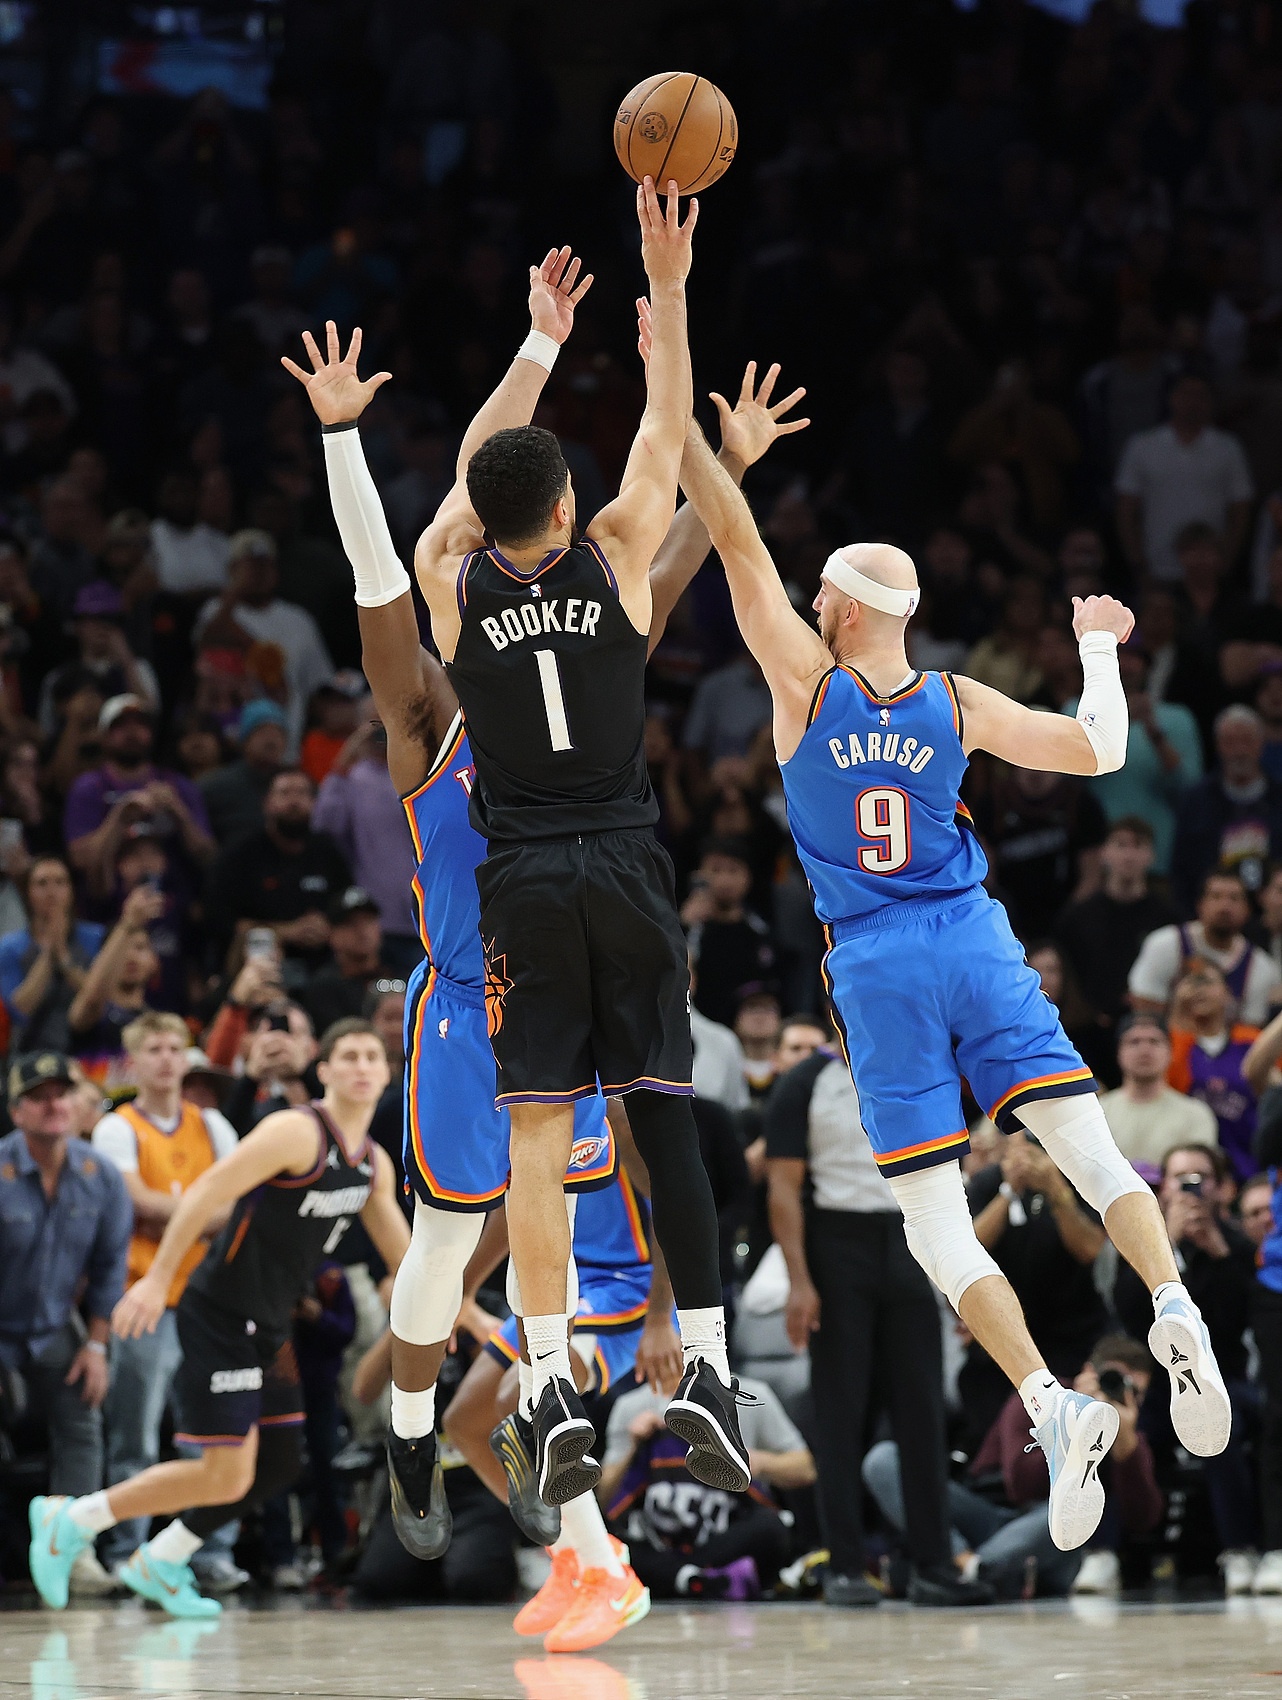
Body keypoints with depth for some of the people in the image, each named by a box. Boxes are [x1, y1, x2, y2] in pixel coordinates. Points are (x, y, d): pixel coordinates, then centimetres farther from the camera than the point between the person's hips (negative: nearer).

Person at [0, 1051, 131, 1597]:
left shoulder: (100, 1175, -10)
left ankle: (72, 1547, 0)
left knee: (80, 1427, -3)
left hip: (54, 1326, 4)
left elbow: (109, 1265, 1)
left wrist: (96, 1344, 0)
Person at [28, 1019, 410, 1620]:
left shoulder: (373, 1164, 10)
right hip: (218, 1317, -9)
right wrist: (157, 1279, -25)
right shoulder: (296, 1132, -16)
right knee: (226, 1476, -12)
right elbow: (206, 1193, -20)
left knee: (277, 1467, 12)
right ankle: (70, 1520, 2)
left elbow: (402, 1252, 24)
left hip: (266, 1329, 9)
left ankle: (159, 1564, 27)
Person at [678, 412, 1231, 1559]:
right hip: (977, 945, 2)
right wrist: (1100, 648, 25)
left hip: (876, 964, -2)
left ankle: (1050, 1402, -20)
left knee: (932, 1211, -2)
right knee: (1086, 1139, -3)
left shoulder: (809, 684, -3)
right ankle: (1174, 1306, -30)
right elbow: (1100, 750, 9)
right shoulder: (958, 707, 3)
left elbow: (738, 541, -3)